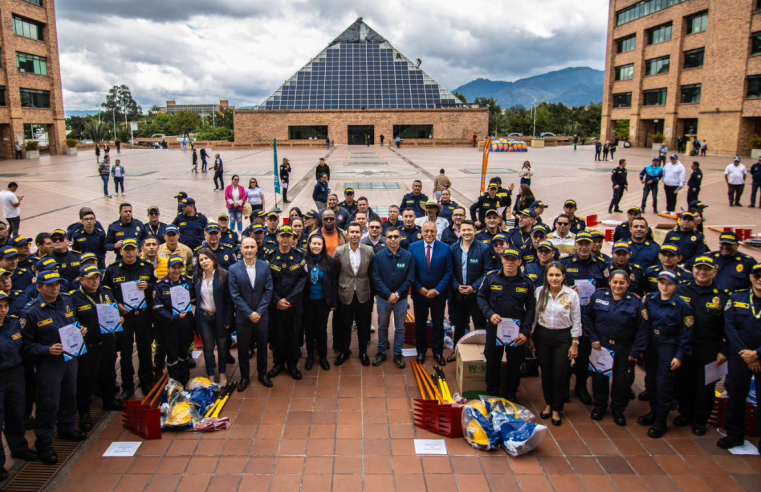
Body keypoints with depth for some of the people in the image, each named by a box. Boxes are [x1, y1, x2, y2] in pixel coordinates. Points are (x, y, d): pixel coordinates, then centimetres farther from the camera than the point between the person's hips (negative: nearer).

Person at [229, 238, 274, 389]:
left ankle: (262, 374, 32)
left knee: (262, 346, 14)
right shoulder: (233, 269, -8)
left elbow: (268, 290, -5)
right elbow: (235, 295, -10)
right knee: (243, 348, 11)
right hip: (243, 317, -1)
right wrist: (249, 313, -14)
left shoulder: (265, 266, -4)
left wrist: (259, 311, -12)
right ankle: (244, 377, 28)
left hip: (262, 315, 1)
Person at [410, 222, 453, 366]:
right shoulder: (413, 247, -5)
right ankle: (421, 351, 29)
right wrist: (420, 288, -11)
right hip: (419, 293, 0)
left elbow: (448, 272, -6)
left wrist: (437, 290, -13)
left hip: (438, 293, 0)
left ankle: (438, 352, 26)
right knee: (420, 323, 13)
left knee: (438, 324, 11)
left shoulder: (445, 248, -6)